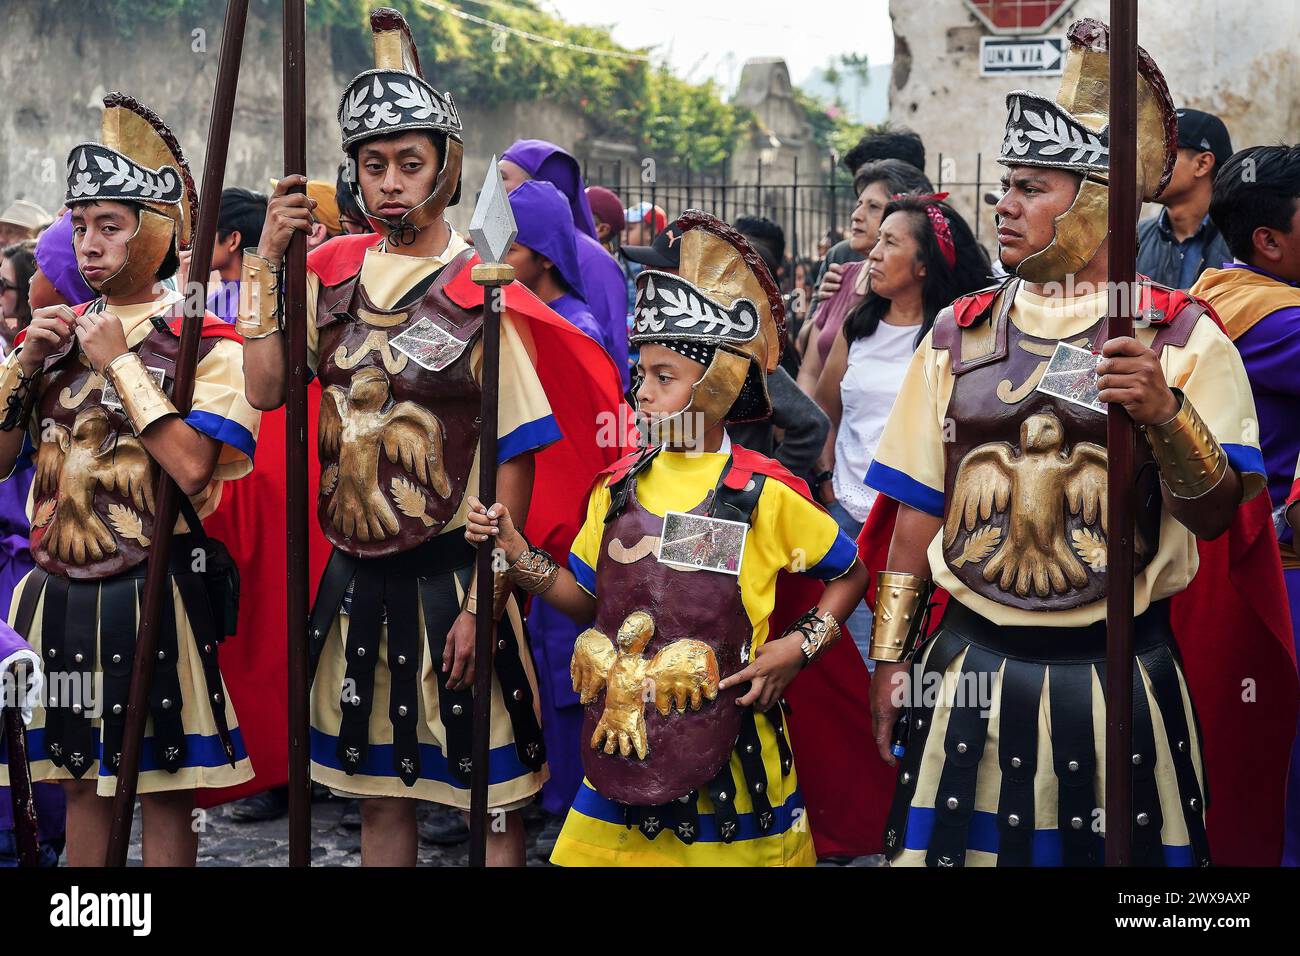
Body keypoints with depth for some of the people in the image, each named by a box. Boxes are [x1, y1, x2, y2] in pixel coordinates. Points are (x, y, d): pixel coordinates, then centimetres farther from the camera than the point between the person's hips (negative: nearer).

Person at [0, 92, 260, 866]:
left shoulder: (204, 344, -7)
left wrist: (119, 364, -15)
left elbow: (192, 466, -22)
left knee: (165, 788, 3)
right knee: (82, 781, 13)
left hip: (151, 592, -6)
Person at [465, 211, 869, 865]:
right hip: (623, 733, 4)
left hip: (726, 745, -4)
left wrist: (800, 646, -8)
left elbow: (849, 574, 5)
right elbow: (589, 597, 12)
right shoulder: (620, 486, 5)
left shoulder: (765, 494, -7)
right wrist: (518, 553, -1)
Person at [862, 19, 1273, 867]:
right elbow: (920, 511, 10)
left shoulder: (1181, 336, -2)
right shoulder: (961, 335, 7)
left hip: (1118, 679, -2)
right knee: (968, 846, 6)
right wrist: (891, 661, 8)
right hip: (969, 673, 3)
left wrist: (1165, 413, -23)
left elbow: (1215, 516, -7)